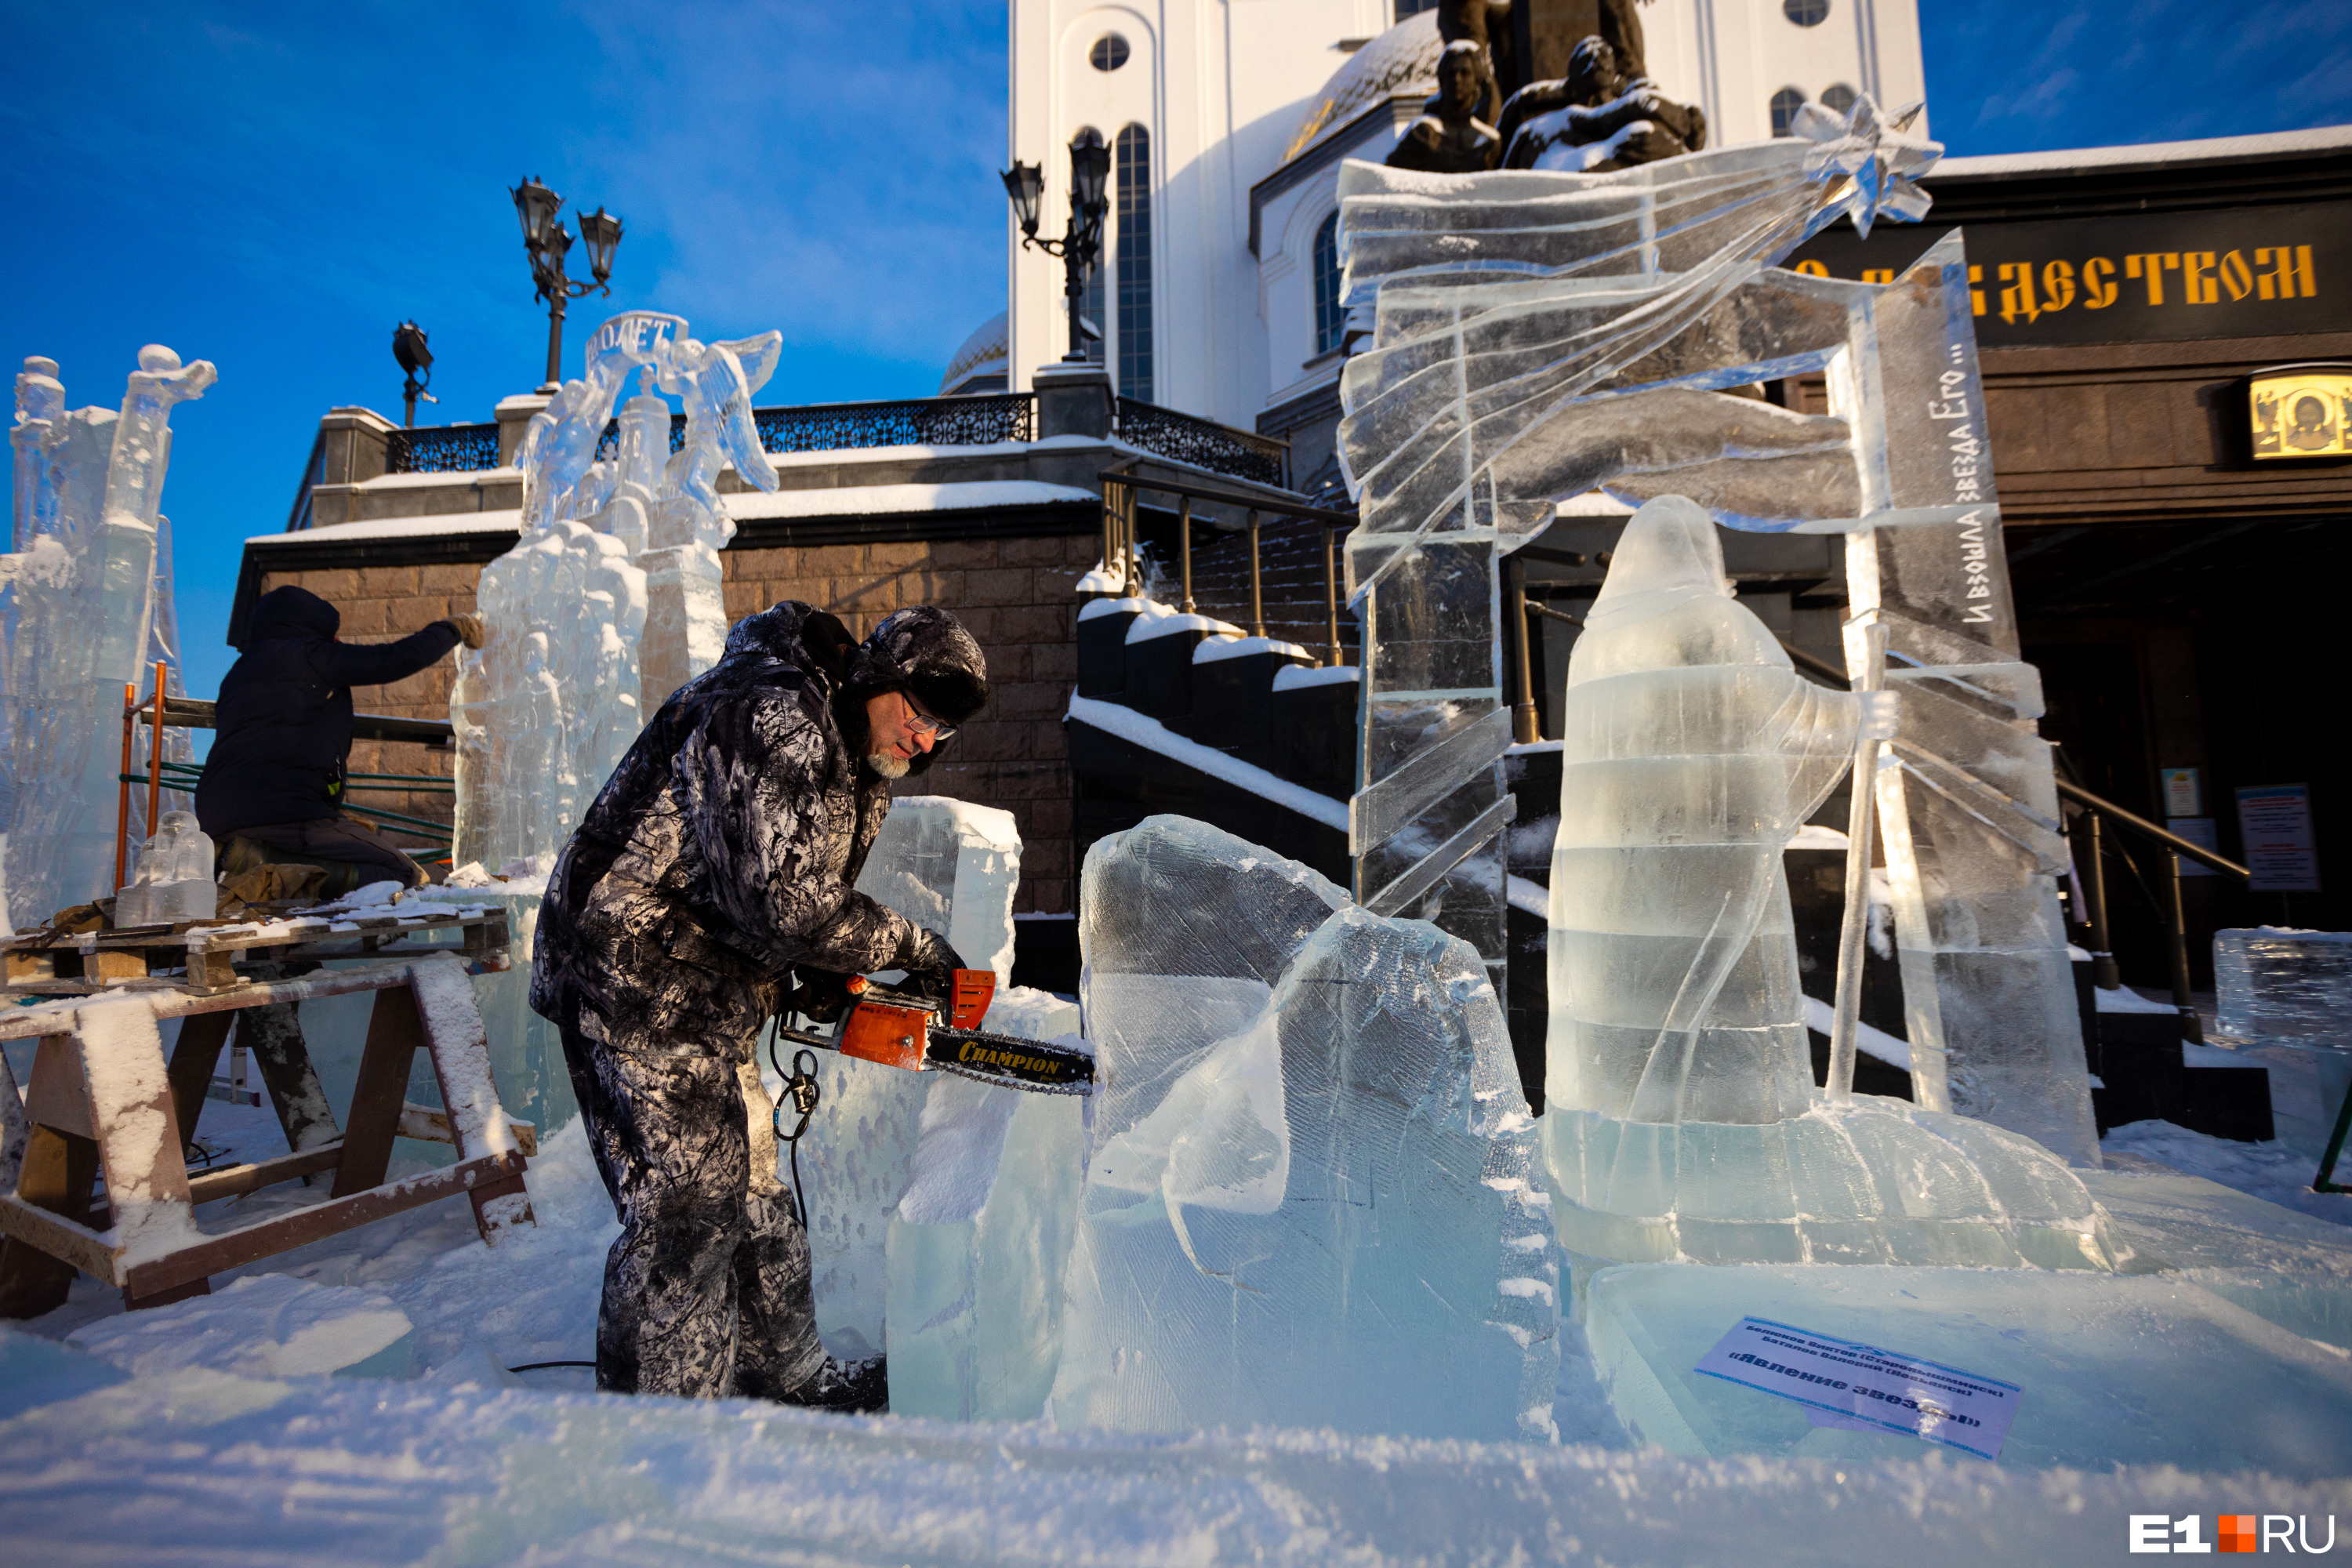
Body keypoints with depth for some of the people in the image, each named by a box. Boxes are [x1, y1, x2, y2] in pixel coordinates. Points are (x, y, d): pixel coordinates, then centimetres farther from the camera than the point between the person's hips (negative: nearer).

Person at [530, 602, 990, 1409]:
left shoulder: (854, 765, 10)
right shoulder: (777, 721, -24)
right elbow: (786, 900, -30)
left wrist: (816, 974, -1)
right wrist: (911, 947, -19)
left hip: (703, 994, 10)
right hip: (636, 980, -10)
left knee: (752, 1190, 18)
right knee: (687, 1207, -3)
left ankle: (785, 1378, 35)